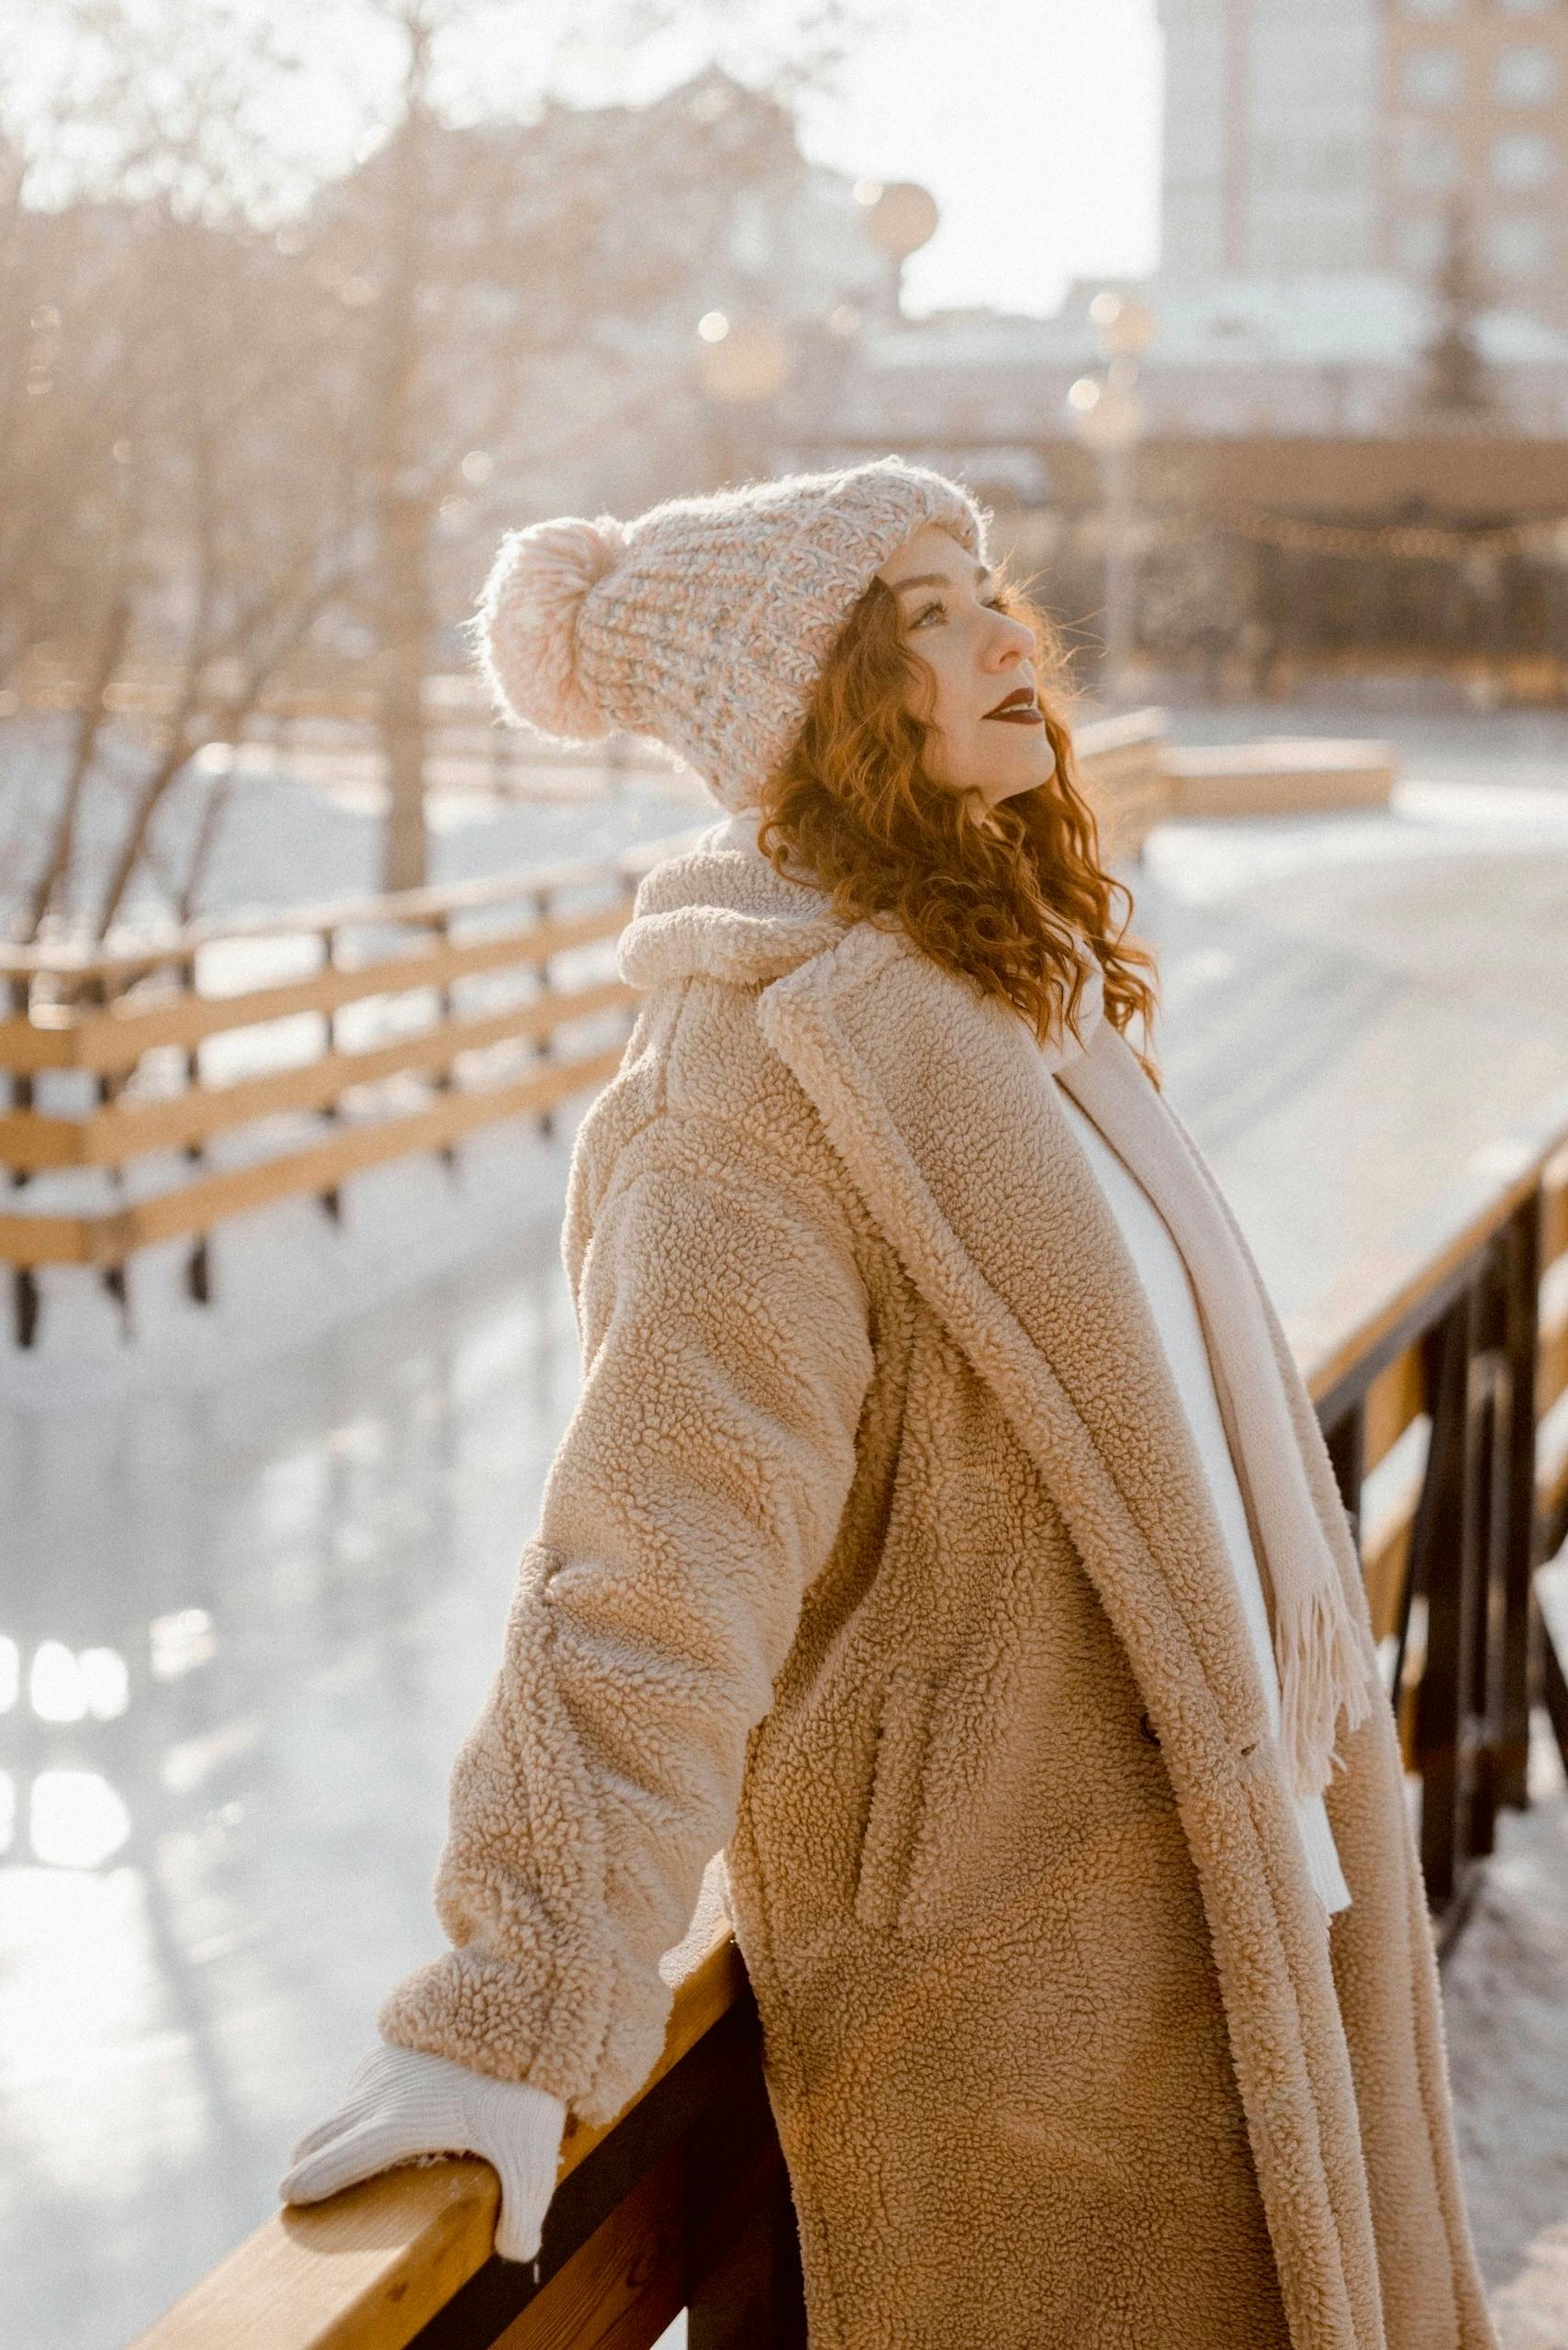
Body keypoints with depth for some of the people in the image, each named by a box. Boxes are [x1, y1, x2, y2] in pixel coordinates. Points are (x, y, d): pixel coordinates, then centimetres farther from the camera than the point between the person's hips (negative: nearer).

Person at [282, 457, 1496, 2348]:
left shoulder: (1012, 988, 8)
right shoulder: (766, 1082, -22)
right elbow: (655, 1575, -29)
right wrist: (513, 2020, -33)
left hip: (1223, 1881, 9)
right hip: (997, 1958, -9)